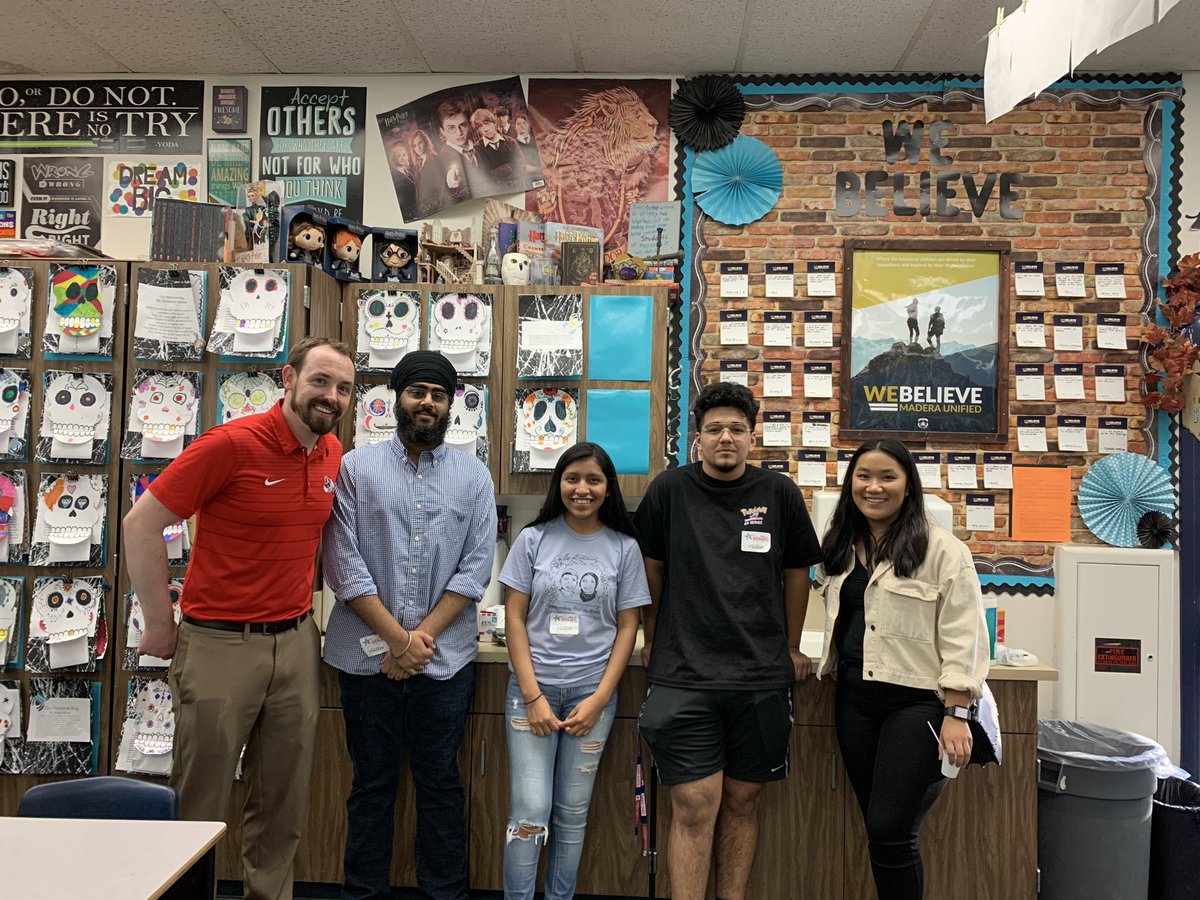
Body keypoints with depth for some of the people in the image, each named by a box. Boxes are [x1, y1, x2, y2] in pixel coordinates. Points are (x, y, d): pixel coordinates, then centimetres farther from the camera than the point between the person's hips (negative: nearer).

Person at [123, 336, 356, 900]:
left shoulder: (332, 453, 4)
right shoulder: (232, 443, -15)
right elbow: (140, 524, -12)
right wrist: (160, 625, -6)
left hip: (295, 642, 6)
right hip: (220, 643, -5)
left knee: (285, 800, 14)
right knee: (201, 803, 8)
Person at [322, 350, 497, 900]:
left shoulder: (474, 476, 5)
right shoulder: (355, 468, 1)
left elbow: (475, 569, -1)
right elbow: (343, 565, -6)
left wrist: (423, 636, -10)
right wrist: (398, 638, -11)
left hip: (445, 658, 1)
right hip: (368, 655, 0)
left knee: (439, 782, 11)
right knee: (371, 782, 12)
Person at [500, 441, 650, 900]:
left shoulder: (624, 548, 1)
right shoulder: (533, 539, -1)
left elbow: (627, 626, 3)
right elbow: (514, 618, -2)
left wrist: (600, 698, -6)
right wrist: (533, 695, -8)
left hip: (592, 692, 1)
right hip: (533, 689, -1)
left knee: (572, 813, 10)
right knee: (529, 812, -3)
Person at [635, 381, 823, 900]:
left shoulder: (779, 493, 2)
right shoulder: (670, 490, 0)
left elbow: (796, 573, 11)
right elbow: (652, 570, 8)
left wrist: (791, 649, 14)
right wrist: (654, 642, 10)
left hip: (761, 679, 2)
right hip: (683, 677, -1)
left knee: (742, 801, 12)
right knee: (695, 807, -2)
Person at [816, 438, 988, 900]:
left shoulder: (942, 549, -8)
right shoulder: (841, 550, 11)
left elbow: (962, 639, -11)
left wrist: (956, 716, -14)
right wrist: (831, 671, 18)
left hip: (916, 701, -6)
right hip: (854, 701, 6)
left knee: (890, 831, -8)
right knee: (878, 831, 11)